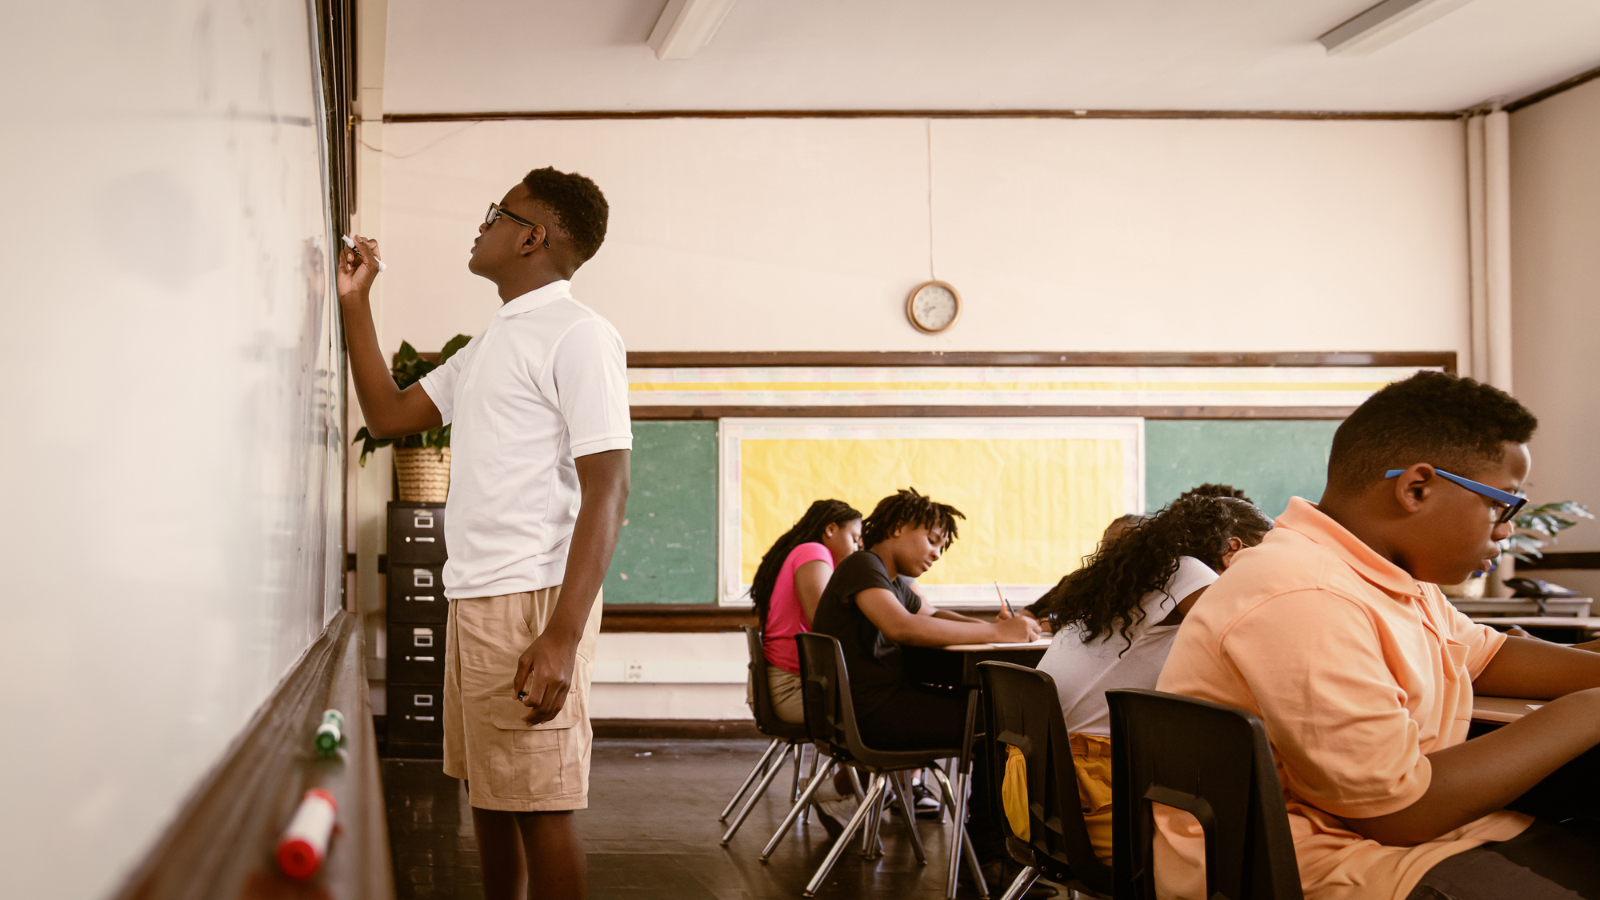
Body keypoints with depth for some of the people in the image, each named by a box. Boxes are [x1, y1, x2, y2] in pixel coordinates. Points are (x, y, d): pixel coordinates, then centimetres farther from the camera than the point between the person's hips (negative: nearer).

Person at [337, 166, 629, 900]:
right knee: (486, 789, 15)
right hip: (472, 598, 9)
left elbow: (607, 489, -17)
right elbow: (388, 416, 23)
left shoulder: (577, 336, -10)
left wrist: (563, 636, -24)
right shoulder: (490, 344, 20)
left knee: (537, 803, -5)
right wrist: (354, 303, 19)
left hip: (531, 600, -9)